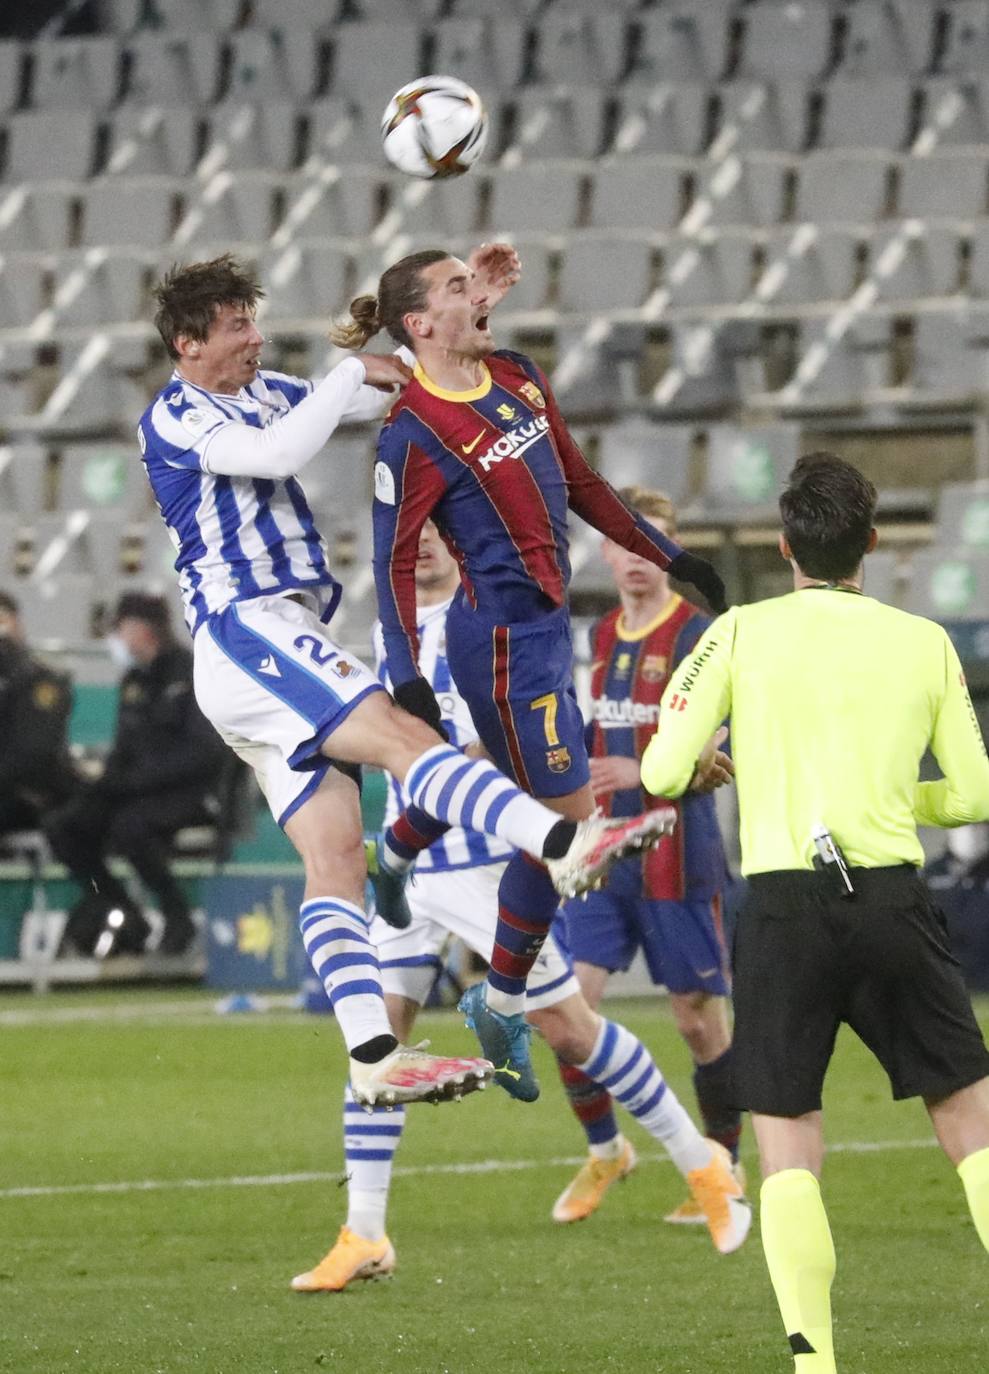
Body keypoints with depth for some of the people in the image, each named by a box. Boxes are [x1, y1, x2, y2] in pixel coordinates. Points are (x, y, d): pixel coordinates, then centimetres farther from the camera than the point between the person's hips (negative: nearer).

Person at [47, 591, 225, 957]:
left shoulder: (193, 674, -11)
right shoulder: (134, 681, 13)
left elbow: (204, 752, -19)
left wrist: (135, 781, -23)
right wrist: (106, 782, -4)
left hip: (193, 790, -8)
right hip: (142, 790, 8)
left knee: (130, 825, -36)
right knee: (64, 825, -11)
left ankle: (177, 918, -17)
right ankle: (121, 916, -1)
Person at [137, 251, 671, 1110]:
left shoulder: (262, 394, 21)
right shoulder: (173, 420, -4)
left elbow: (399, 388, 27)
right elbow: (277, 453, -22)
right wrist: (354, 372, -12)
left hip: (286, 639, 9)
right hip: (244, 629, -9)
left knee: (335, 856, -1)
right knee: (402, 736, -26)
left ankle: (374, 1058, -9)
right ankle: (565, 845, -43)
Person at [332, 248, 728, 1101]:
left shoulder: (520, 378, 7)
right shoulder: (415, 434, -17)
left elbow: (580, 484, 17)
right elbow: (395, 562, -14)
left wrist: (667, 555, 18)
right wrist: (406, 677, -19)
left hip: (541, 624, 9)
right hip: (506, 638, -9)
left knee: (502, 781, 25)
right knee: (566, 816, -4)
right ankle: (503, 1005, 10)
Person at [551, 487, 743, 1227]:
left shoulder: (699, 637, -9)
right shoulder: (602, 637, 12)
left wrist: (647, 773, -26)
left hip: (676, 859, -5)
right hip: (601, 858, 6)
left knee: (700, 1016, 2)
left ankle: (725, 1171, 17)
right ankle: (604, 1150, 13)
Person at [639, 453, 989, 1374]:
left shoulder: (740, 633, 2)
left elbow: (663, 773, -1)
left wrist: (705, 769, 22)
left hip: (783, 903, -1)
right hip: (893, 900, 1)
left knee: (787, 1151, 3)